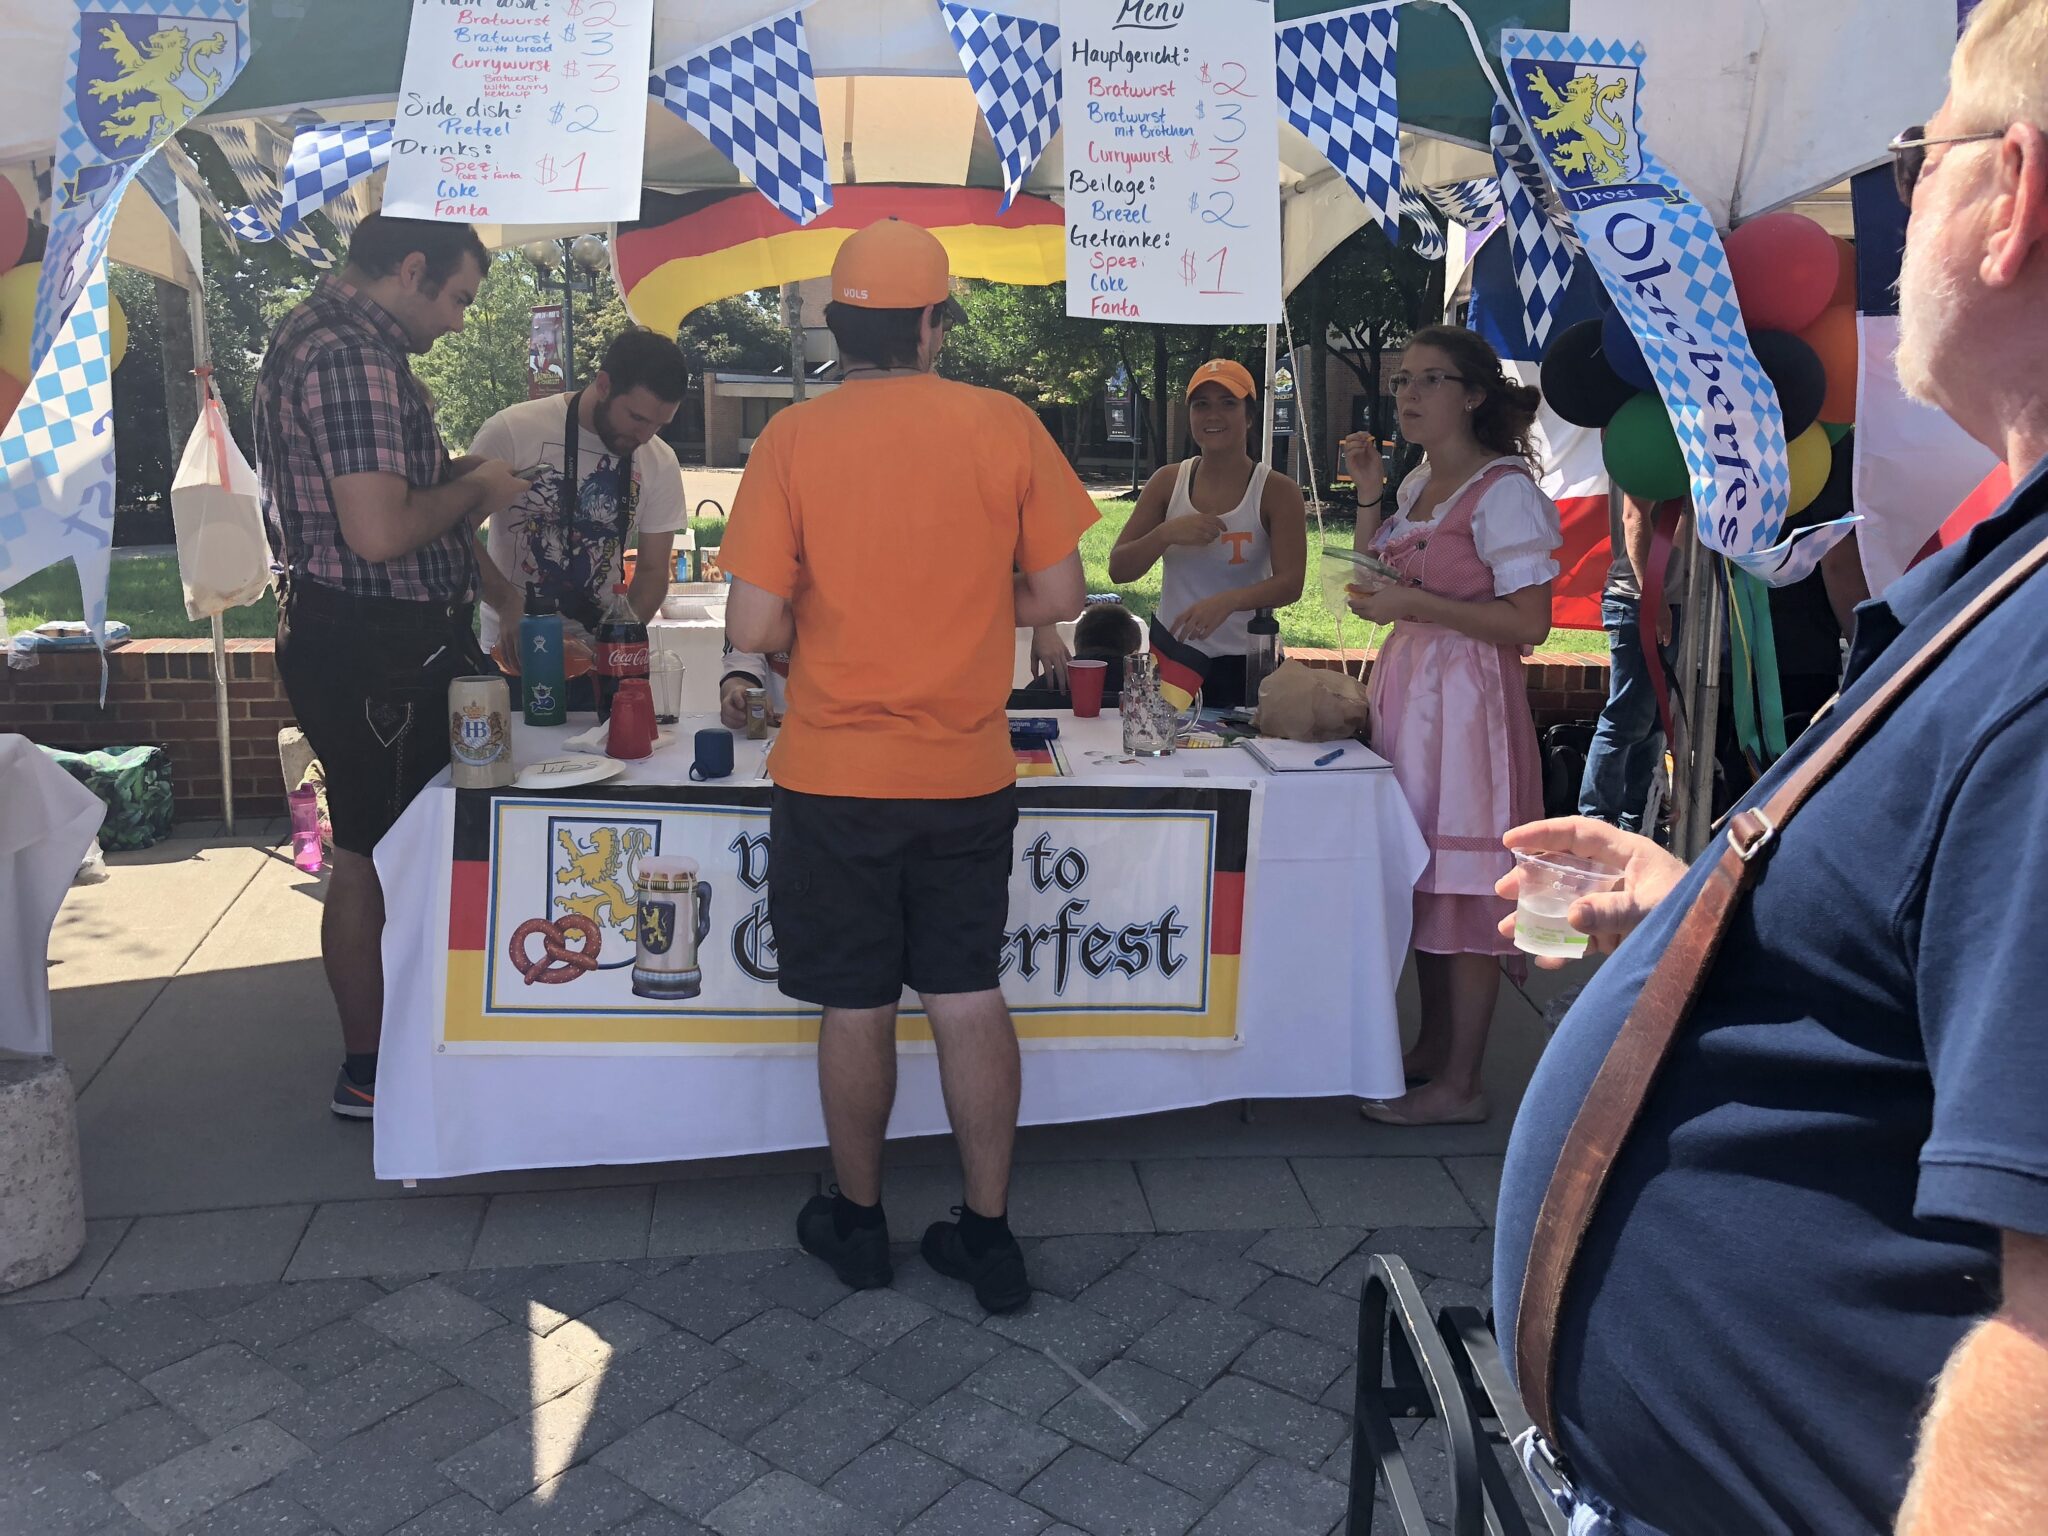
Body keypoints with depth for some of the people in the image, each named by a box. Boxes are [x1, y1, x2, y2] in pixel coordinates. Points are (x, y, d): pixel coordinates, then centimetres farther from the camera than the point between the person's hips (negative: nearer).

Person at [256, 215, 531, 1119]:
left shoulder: (316, 332, 15)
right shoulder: (355, 357, -20)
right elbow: (380, 533, -29)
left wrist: (453, 481, 12)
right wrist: (472, 491, -12)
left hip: (356, 635, 11)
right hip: (372, 648, -11)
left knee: (382, 845, 18)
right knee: (374, 855, 0)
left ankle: (387, 1037, 32)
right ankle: (369, 1070, 14)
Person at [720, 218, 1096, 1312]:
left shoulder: (793, 437, -8)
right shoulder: (1006, 425, -4)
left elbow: (753, 627, -11)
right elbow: (1058, 596, -1)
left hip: (834, 776, -1)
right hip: (968, 772, 2)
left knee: (856, 1007, 11)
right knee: (968, 997, 12)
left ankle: (858, 1222, 29)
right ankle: (988, 1233, 21)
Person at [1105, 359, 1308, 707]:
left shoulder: (1277, 492, -5)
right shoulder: (1167, 482, 2)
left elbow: (1290, 583, -16)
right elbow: (1118, 570, -1)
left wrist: (1228, 601, -34)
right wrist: (1166, 533, -20)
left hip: (1242, 665, -2)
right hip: (1171, 653, 2)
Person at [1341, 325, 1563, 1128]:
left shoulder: (1505, 492, -14)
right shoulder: (1419, 483, 13)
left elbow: (1529, 622, -19)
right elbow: (1380, 579, 19)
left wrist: (1414, 604, -22)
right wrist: (1367, 494, 10)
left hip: (1467, 697, -9)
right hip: (1408, 686, 9)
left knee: (1465, 892, -2)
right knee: (1424, 881, 15)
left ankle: (1459, 1086, 7)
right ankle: (1432, 1048, 28)